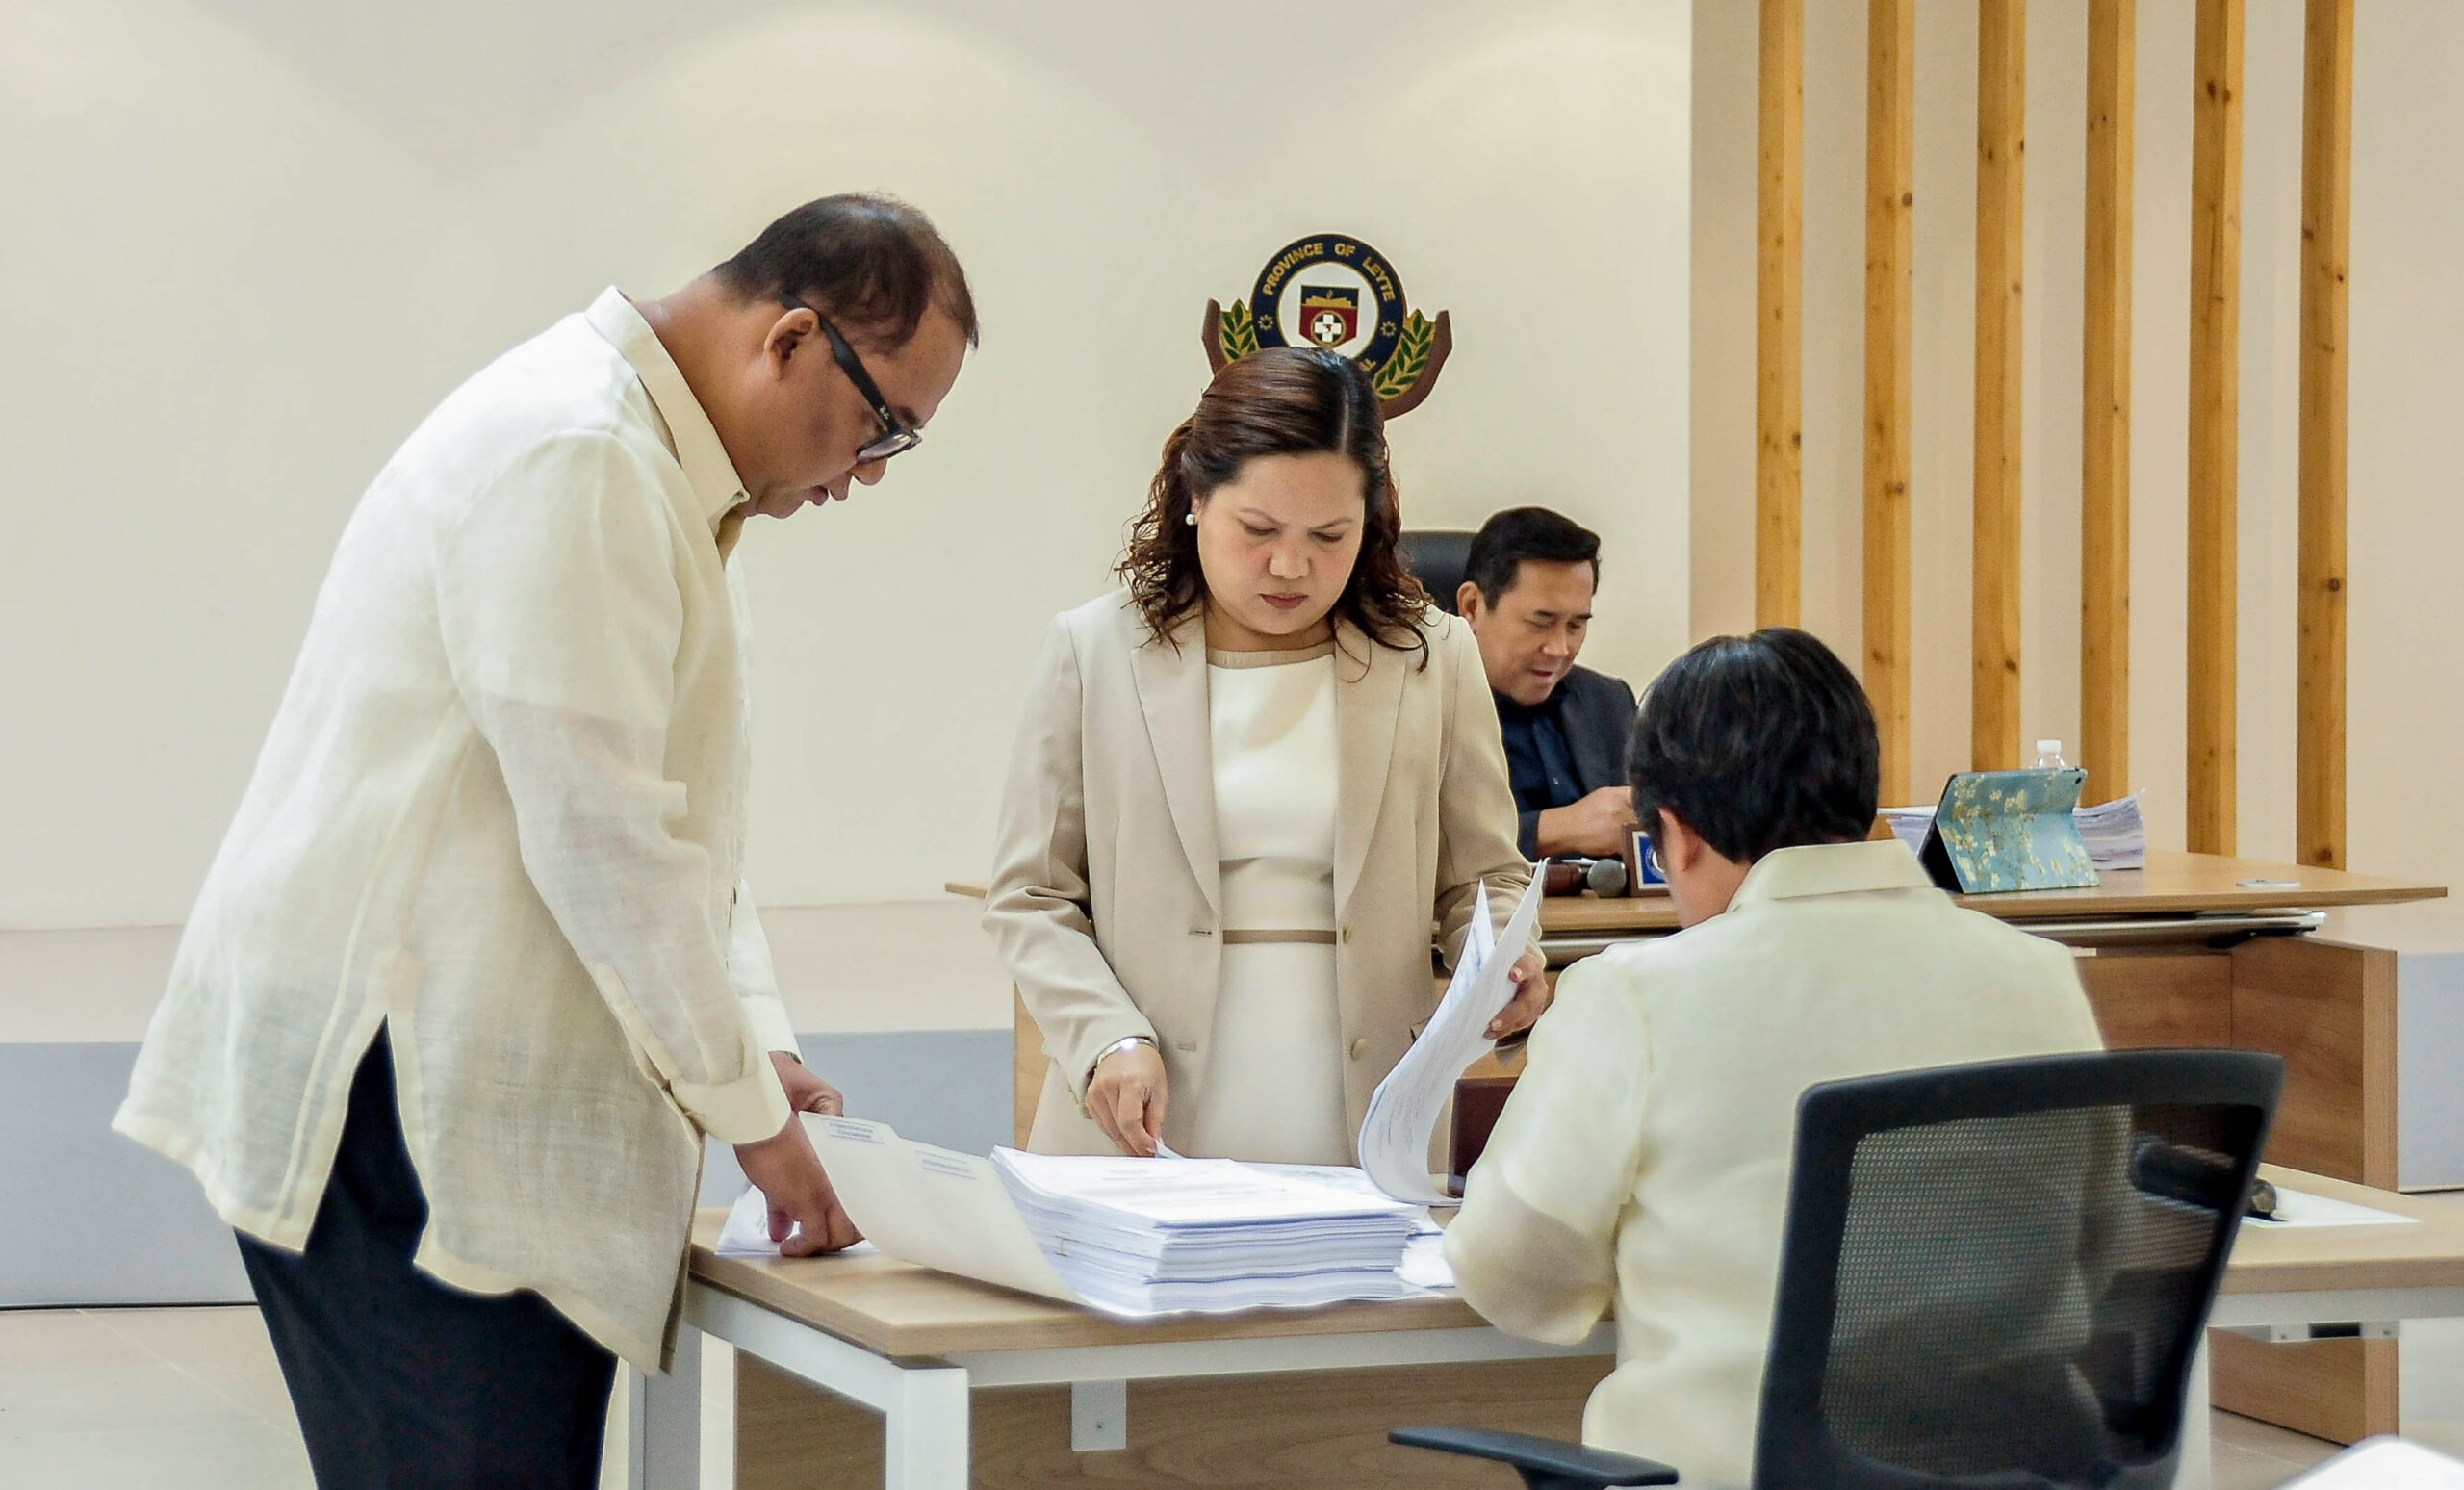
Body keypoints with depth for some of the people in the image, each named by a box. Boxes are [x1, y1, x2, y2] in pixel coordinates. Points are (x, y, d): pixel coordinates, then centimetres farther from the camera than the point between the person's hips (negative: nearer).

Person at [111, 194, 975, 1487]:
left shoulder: (649, 463, 18)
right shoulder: (572, 457, -17)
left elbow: (668, 804, 25)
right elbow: (599, 836, -19)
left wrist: (754, 1041, 13)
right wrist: (748, 1109, -10)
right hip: (384, 1085, -10)